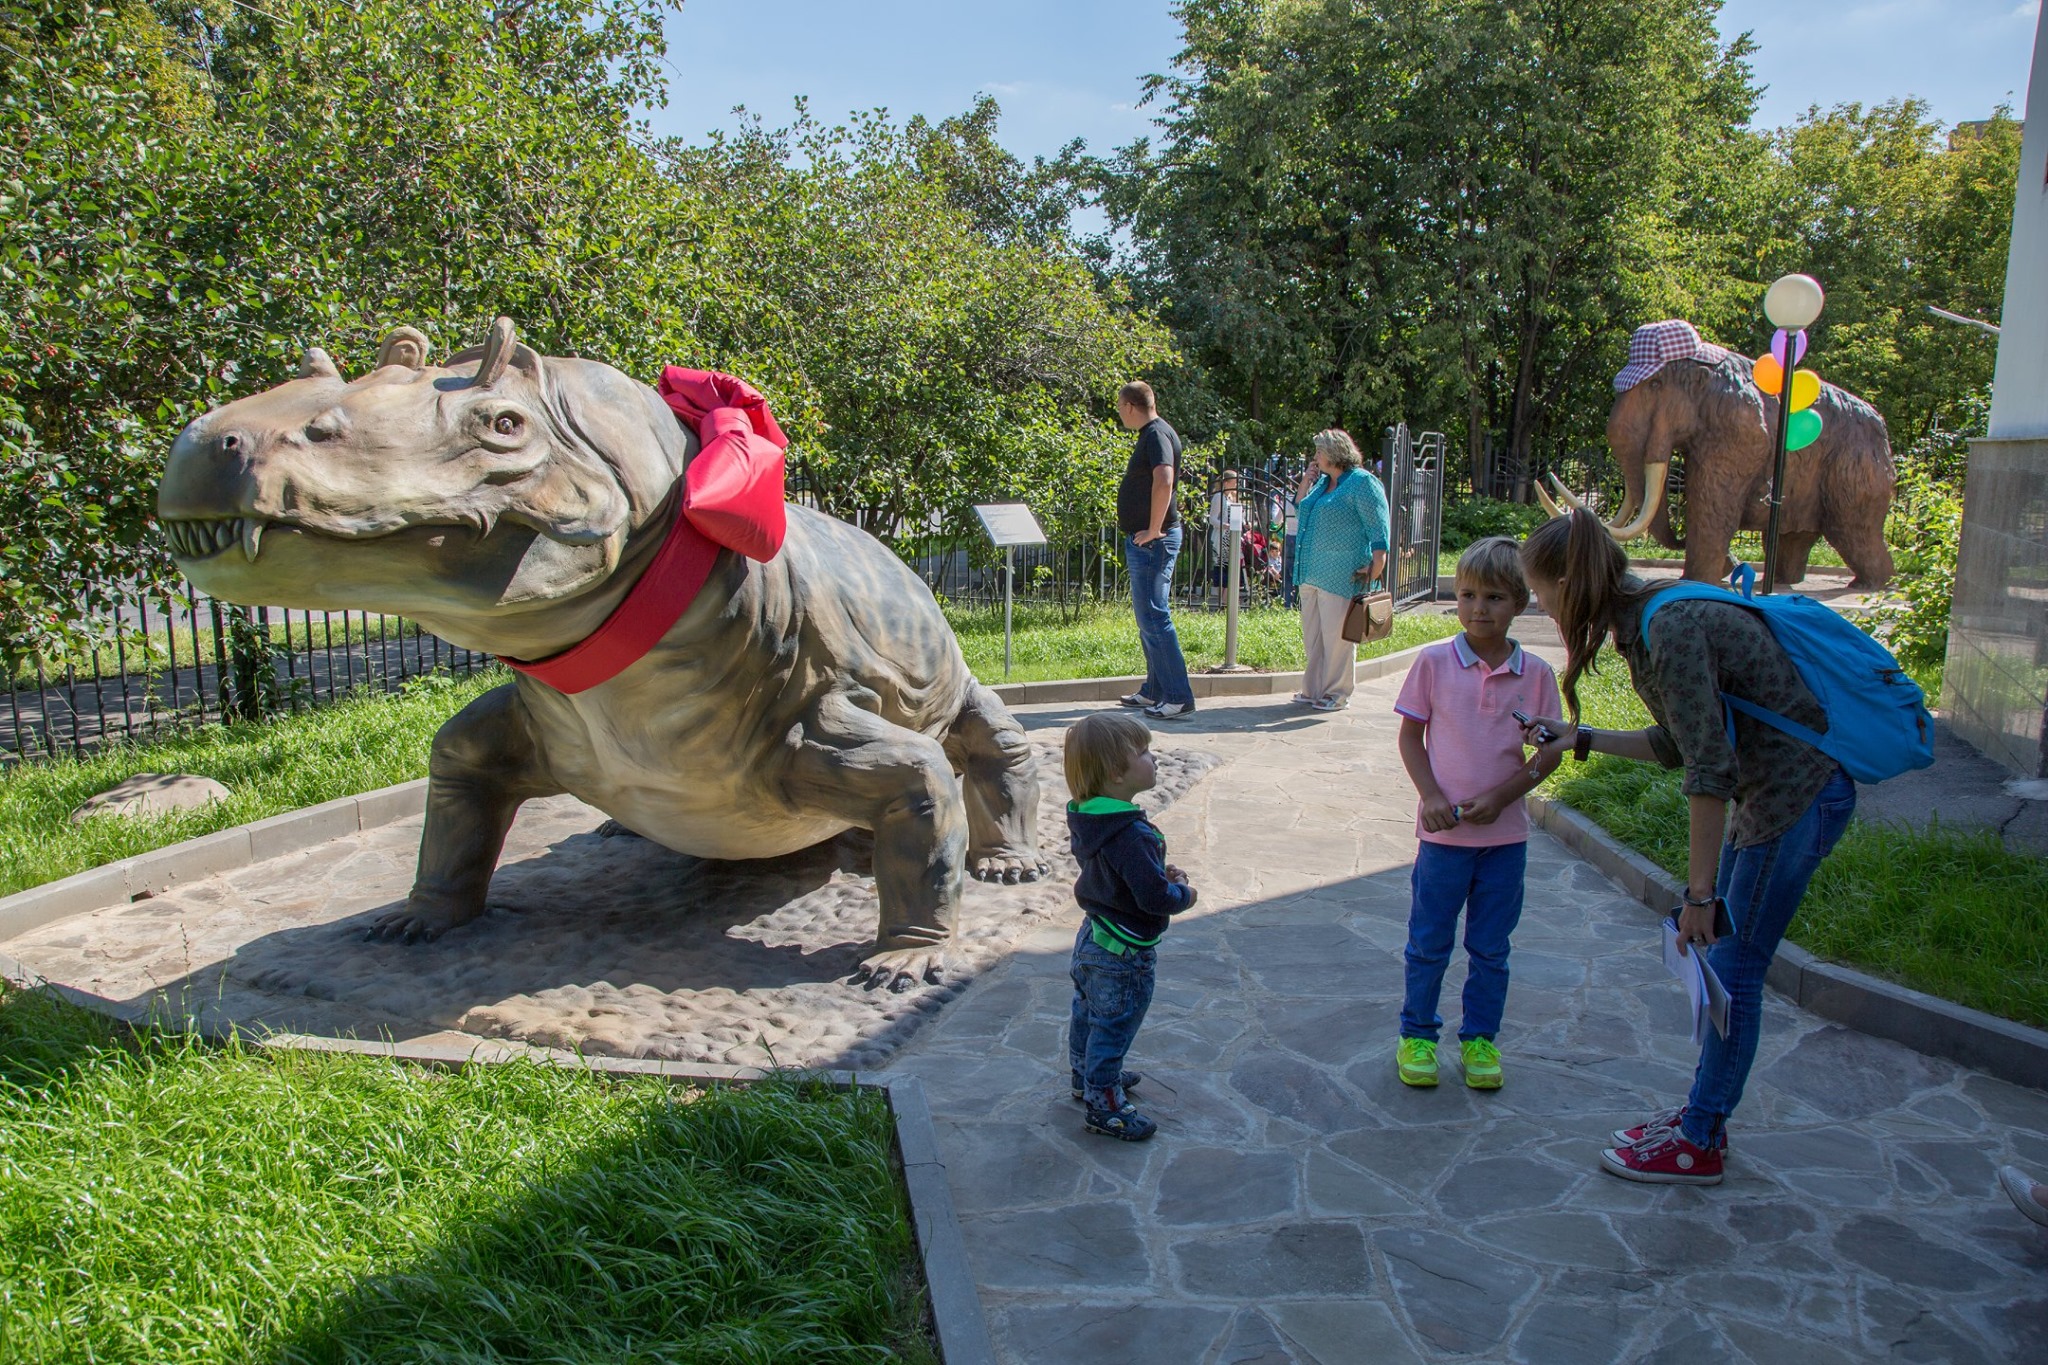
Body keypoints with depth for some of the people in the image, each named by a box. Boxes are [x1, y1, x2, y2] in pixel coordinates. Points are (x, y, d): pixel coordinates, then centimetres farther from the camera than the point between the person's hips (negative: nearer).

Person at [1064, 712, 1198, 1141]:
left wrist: (1159, 871, 1)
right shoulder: (1131, 835, -34)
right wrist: (1184, 895, -12)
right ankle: (1105, 1107, 23)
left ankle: (1088, 1077, 47)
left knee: (1088, 1014, 26)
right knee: (1113, 1027, 8)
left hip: (1093, 937, 9)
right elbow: (1154, 897, -33)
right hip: (1124, 952, -9)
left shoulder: (1089, 818, -4)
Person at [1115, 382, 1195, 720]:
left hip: (1152, 541, -11)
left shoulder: (1157, 433, -15)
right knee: (1148, 618, 15)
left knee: (1154, 617, -10)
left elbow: (1164, 481, -31)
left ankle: (1178, 697, -8)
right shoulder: (1150, 433, 17)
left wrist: (1153, 530, -24)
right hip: (1142, 540, 11)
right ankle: (1154, 691, 23)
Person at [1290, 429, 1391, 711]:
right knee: (1312, 635, 12)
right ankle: (1313, 690, 21)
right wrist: (1305, 484, 12)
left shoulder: (1362, 482, -8)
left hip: (1341, 577, -9)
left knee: (1337, 636, -3)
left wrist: (1374, 571, -19)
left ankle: (1337, 694, 7)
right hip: (1311, 573, 9)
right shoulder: (1321, 482, 18)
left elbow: (1378, 530, -12)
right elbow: (1300, 510, 28)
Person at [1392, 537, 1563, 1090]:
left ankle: (1480, 1037, 30)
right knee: (1429, 942, 10)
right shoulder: (1434, 662, -7)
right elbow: (1410, 735, -1)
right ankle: (1417, 1034, 26)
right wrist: (1431, 796, -12)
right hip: (1443, 831, -1)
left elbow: (1550, 751, 1)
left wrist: (1501, 796, -11)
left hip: (1505, 832, 1)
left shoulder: (1536, 674, -3)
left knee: (1491, 947, 14)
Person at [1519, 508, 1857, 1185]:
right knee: (1718, 953, 15)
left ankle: (1699, 1144, 15)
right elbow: (1677, 744, 13)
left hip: (1803, 794, -10)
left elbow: (1709, 769, -25)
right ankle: (1703, 1111, 29)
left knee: (1732, 968, 0)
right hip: (1770, 791, 10)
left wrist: (1699, 892, -21)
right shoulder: (1648, 620, 4)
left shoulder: (1672, 629, -25)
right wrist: (1580, 739, 16)